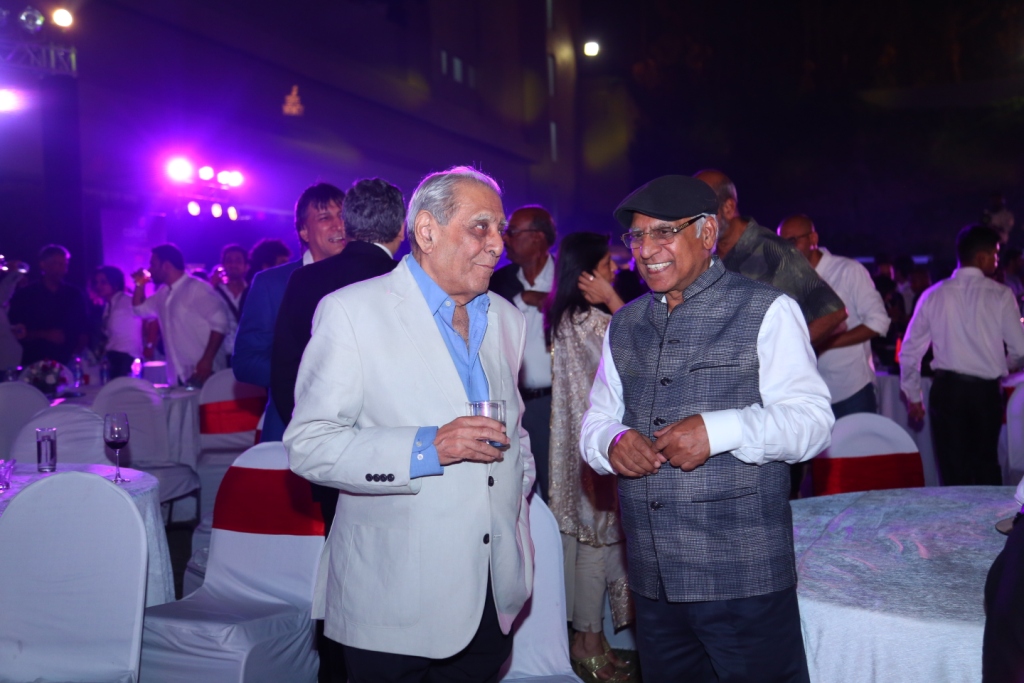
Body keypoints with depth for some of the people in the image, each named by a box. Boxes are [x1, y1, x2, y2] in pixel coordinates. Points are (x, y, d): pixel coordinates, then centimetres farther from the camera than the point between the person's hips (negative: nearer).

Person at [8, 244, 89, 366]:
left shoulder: (75, 295, 8)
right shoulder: (24, 295, 3)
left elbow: (84, 330, 7)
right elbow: (15, 332, 0)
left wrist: (75, 355, -8)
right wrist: (45, 335, -12)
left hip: (68, 364, 1)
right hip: (34, 363, -1)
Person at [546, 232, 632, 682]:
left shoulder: (563, 316, 10)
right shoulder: (589, 319, -19)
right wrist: (614, 301, -12)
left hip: (577, 437, 10)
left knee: (581, 536, 14)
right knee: (598, 539, 0)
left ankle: (584, 633, 25)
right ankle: (589, 642, 10)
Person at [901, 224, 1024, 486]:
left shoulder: (934, 295, 2)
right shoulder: (1000, 295, -4)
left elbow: (910, 352, 2)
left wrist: (913, 396, 13)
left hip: (946, 389, 1)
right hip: (986, 391, -1)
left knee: (954, 472, 7)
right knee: (986, 467, 16)